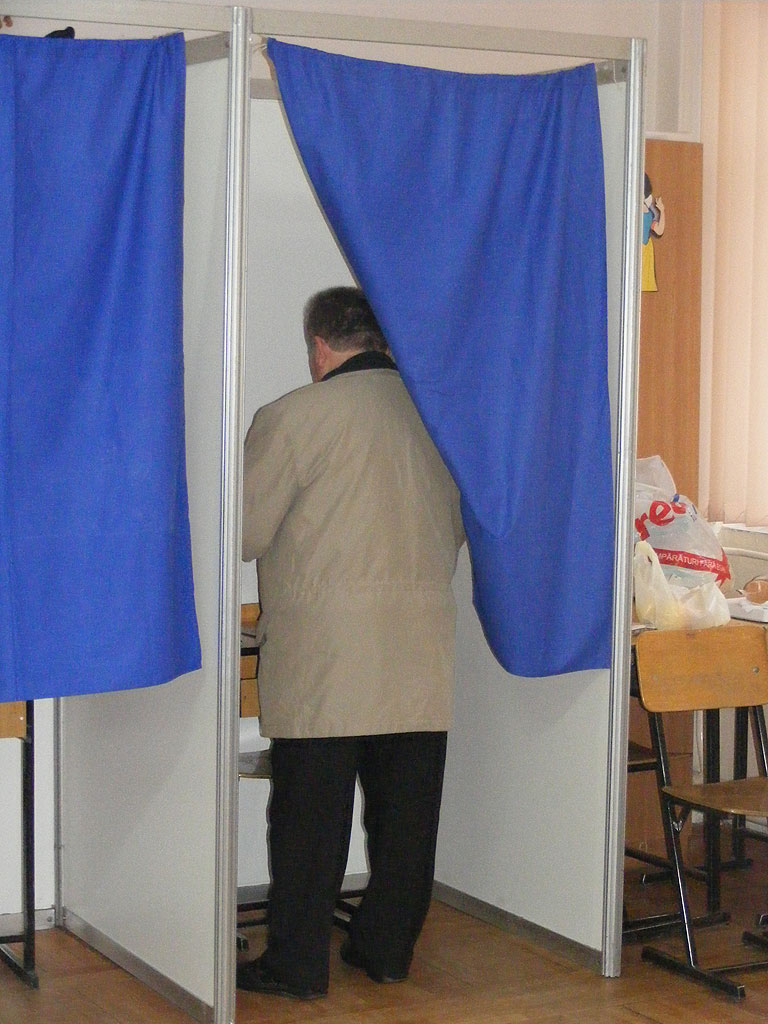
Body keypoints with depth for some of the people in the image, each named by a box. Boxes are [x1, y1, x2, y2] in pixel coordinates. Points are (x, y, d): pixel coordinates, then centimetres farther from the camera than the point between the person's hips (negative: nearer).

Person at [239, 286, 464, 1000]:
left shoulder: (294, 416, -8)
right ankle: (387, 947, 21)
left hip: (325, 651, -5)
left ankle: (296, 964, 7)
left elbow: (244, 531, -5)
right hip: (422, 646, 5)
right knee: (405, 806, 11)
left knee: (311, 811, 1)